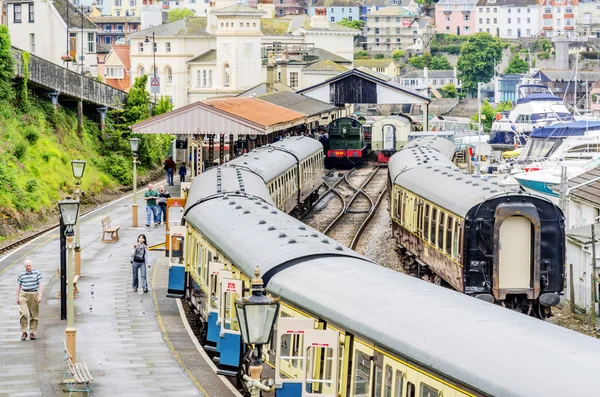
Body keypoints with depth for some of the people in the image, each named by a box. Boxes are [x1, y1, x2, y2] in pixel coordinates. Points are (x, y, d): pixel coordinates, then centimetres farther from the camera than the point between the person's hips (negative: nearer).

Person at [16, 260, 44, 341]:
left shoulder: (37, 273, 1)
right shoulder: (21, 274, 5)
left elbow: (41, 284, -1)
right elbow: (18, 285, 12)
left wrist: (40, 295, -10)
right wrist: (17, 297, 9)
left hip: (34, 295, 0)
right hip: (24, 295, 0)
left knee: (34, 315, 3)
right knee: (23, 314, -12)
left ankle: (33, 333, 11)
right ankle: (24, 332, -4)